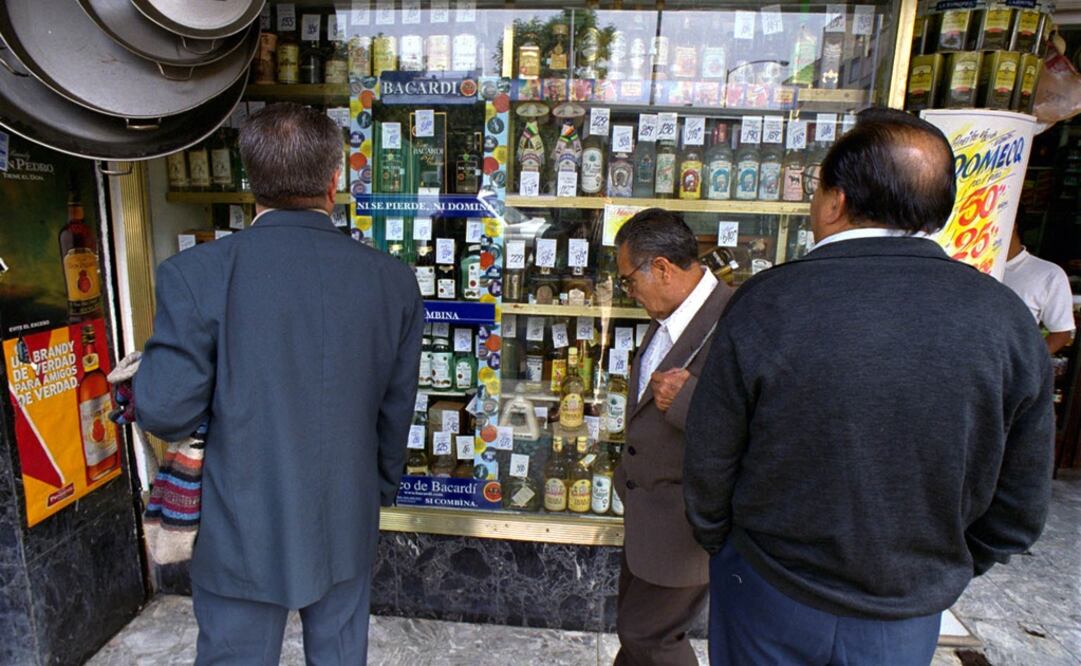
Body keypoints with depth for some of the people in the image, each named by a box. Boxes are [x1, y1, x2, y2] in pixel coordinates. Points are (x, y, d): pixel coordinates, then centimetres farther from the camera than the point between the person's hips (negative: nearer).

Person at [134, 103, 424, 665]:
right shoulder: (394, 281, -10)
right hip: (347, 527, 3)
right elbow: (396, 412, -1)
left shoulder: (197, 273, -19)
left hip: (243, 533, -2)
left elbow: (165, 411, -17)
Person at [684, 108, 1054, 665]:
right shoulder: (1007, 320, -13)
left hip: (768, 598, -2)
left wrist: (717, 541, 7)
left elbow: (709, 462, -13)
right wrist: (939, 575, 15)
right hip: (909, 619, 3)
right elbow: (1018, 513, -3)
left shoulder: (765, 303, -24)